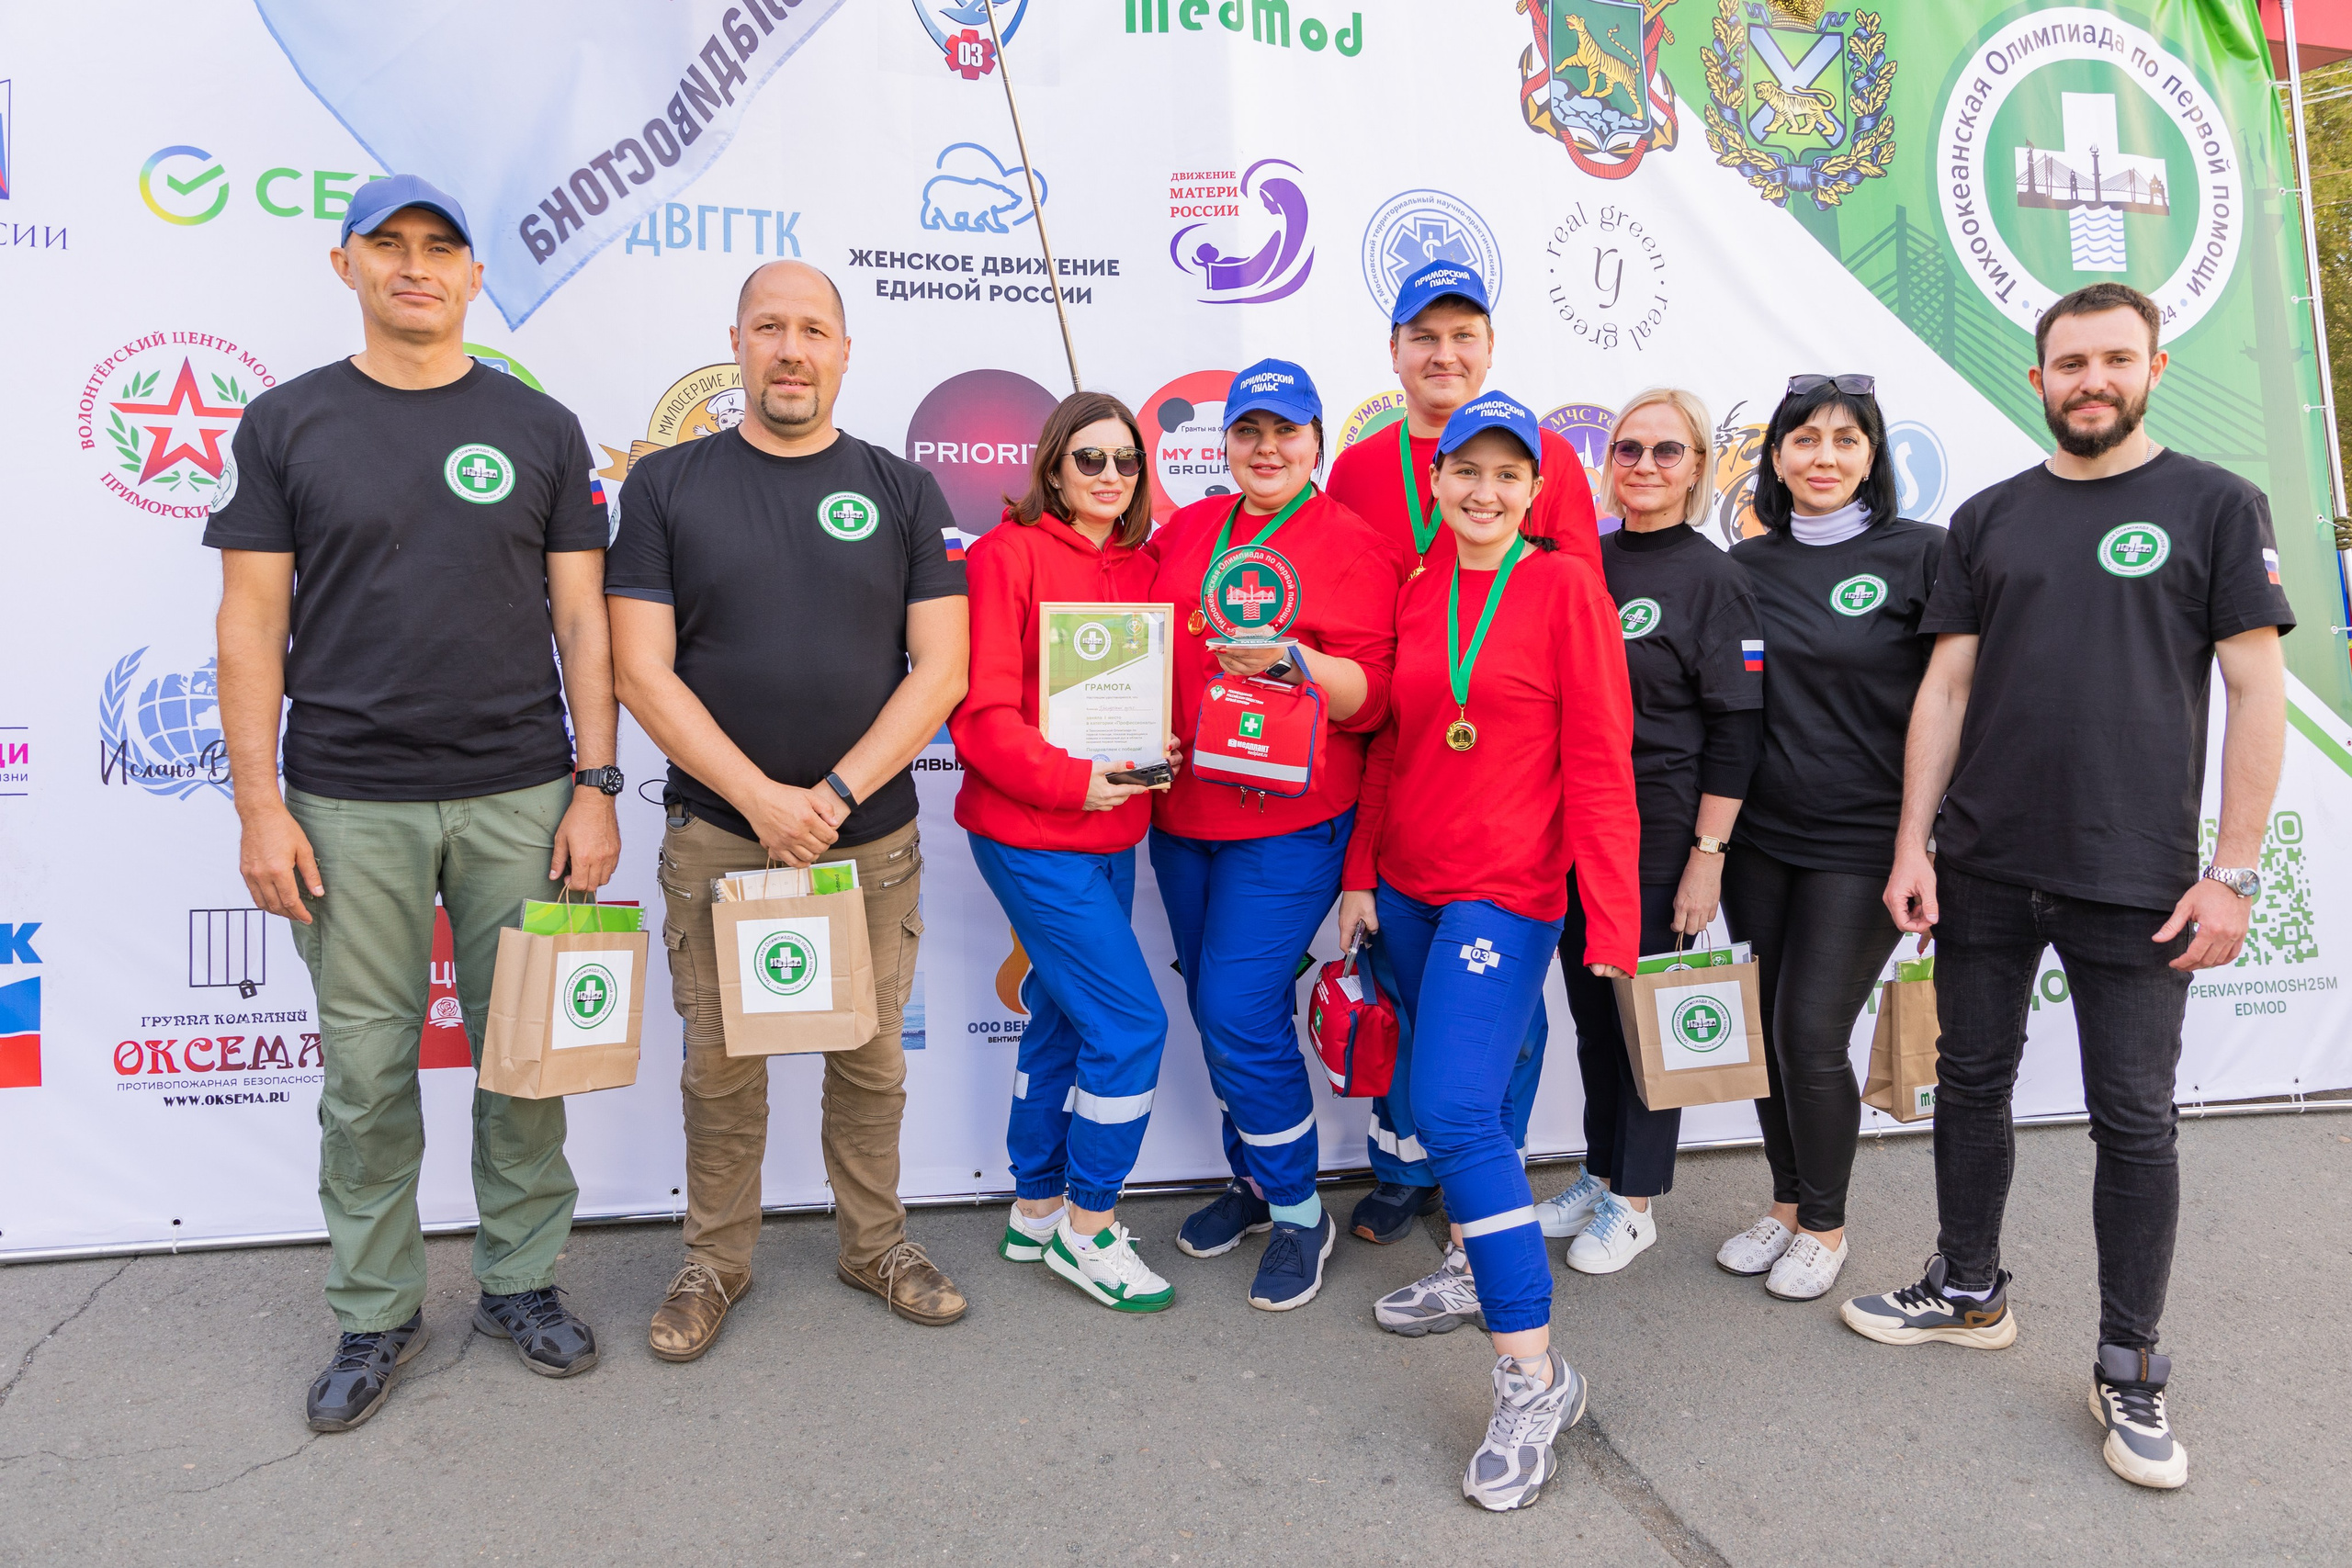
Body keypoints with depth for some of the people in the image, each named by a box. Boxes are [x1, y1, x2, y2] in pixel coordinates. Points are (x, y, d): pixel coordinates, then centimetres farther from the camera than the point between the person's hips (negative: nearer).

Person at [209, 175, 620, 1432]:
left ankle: (522, 1280, 25)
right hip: (349, 802, 0)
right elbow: (252, 623, 3)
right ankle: (375, 1312, 23)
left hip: (519, 796, 1)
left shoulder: (539, 428, 6)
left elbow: (582, 617, 4)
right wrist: (260, 805, -4)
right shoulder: (286, 424, 5)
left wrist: (595, 784, -3)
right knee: (366, 1069, 6)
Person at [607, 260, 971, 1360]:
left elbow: (939, 668, -2)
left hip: (873, 839, 1)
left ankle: (875, 1245, 31)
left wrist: (837, 794, -13)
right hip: (717, 836, 0)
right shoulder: (666, 485, 2)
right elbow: (642, 671, -5)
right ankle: (715, 1262, 28)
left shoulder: (902, 492, 4)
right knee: (721, 1064, 9)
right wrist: (762, 798, -15)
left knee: (869, 1057, 12)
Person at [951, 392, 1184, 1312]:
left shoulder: (1142, 569, 10)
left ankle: (1037, 1209, 32)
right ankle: (1088, 1228, 11)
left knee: (1063, 1020, 16)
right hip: (1030, 834, -7)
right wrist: (1071, 780, -22)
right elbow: (980, 712, -14)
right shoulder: (1006, 555, -10)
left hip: (1110, 836, 7)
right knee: (1131, 1022, -7)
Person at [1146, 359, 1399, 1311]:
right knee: (1216, 1011, 13)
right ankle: (1253, 1179, 33)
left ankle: (1299, 1213, 11)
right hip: (1182, 813, 6)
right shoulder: (1186, 530, 11)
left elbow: (1369, 698, -10)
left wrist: (1292, 660, -26)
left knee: (1240, 1012, -8)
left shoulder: (1351, 546, -5)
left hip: (1288, 820, -6)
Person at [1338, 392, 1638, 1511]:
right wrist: (1360, 874, 11)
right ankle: (1481, 1266, 40)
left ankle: (1534, 1375, -3)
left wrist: (1611, 917, -13)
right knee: (1447, 1096, 17)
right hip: (1408, 885, 6)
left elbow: (1599, 763, -9)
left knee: (1456, 1112, -14)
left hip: (1505, 891, -6)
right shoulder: (1415, 596, 10)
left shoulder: (1565, 588, -6)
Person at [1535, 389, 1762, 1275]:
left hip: (1662, 832, -5)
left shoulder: (1714, 579, -7)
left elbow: (1735, 733, -10)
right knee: (1590, 1006, 14)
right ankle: (1599, 1177, 31)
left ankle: (1634, 1202, 21)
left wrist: (1707, 854, -14)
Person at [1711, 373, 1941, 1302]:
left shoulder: (1920, 555, -5)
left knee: (1814, 1034, -4)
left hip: (1863, 841, -4)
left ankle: (1825, 1226, 19)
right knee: (1766, 1028, 10)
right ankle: (1786, 1205, 30)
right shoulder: (1746, 565, 7)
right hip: (1759, 834, 4)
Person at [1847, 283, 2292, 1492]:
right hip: (1983, 868, 3)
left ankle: (2129, 1372, 19)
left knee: (2135, 1120, 4)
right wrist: (1912, 845, 1)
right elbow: (1947, 688, 7)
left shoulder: (2214, 505, 1)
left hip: (2138, 879, -3)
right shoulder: (1987, 519, 9)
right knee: (1972, 1080, 12)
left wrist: (2234, 870, -9)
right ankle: (1970, 1291, 32)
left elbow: (2255, 691, -3)